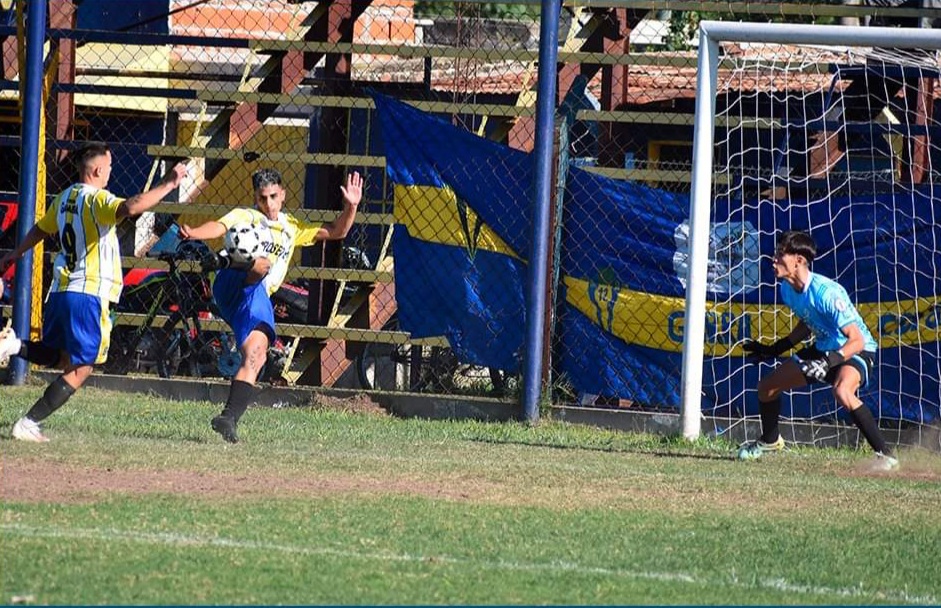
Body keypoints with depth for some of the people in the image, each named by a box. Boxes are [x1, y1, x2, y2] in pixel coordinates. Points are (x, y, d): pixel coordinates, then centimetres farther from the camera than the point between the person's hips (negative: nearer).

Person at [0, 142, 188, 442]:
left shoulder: (64, 198, 12)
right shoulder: (97, 199, -12)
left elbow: (40, 229, 29)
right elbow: (131, 207, -33)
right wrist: (168, 184, -27)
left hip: (59, 290, 8)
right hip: (89, 294, -8)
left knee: (56, 355, 24)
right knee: (80, 369, -1)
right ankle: (28, 424, -7)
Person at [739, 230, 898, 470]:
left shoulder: (826, 293, -32)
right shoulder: (787, 289, -5)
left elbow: (857, 340, -32)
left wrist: (830, 360, -45)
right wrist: (776, 349, 13)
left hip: (855, 351, -9)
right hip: (824, 349, 9)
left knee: (842, 391, -41)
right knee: (767, 387, 12)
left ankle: (885, 455, -35)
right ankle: (770, 440, 41)